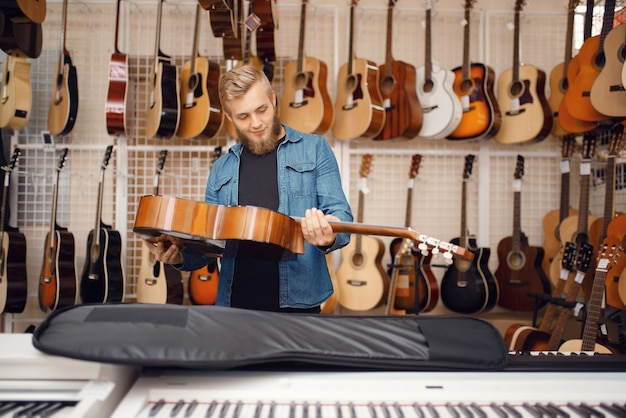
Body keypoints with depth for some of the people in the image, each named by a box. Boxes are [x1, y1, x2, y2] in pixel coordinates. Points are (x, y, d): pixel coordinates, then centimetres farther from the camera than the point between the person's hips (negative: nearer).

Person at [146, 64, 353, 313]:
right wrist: (181, 257, -4)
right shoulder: (222, 169, 12)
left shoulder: (314, 149, 2)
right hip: (235, 304, 3)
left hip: (296, 302, -3)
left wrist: (329, 237, -27)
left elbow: (340, 214, -5)